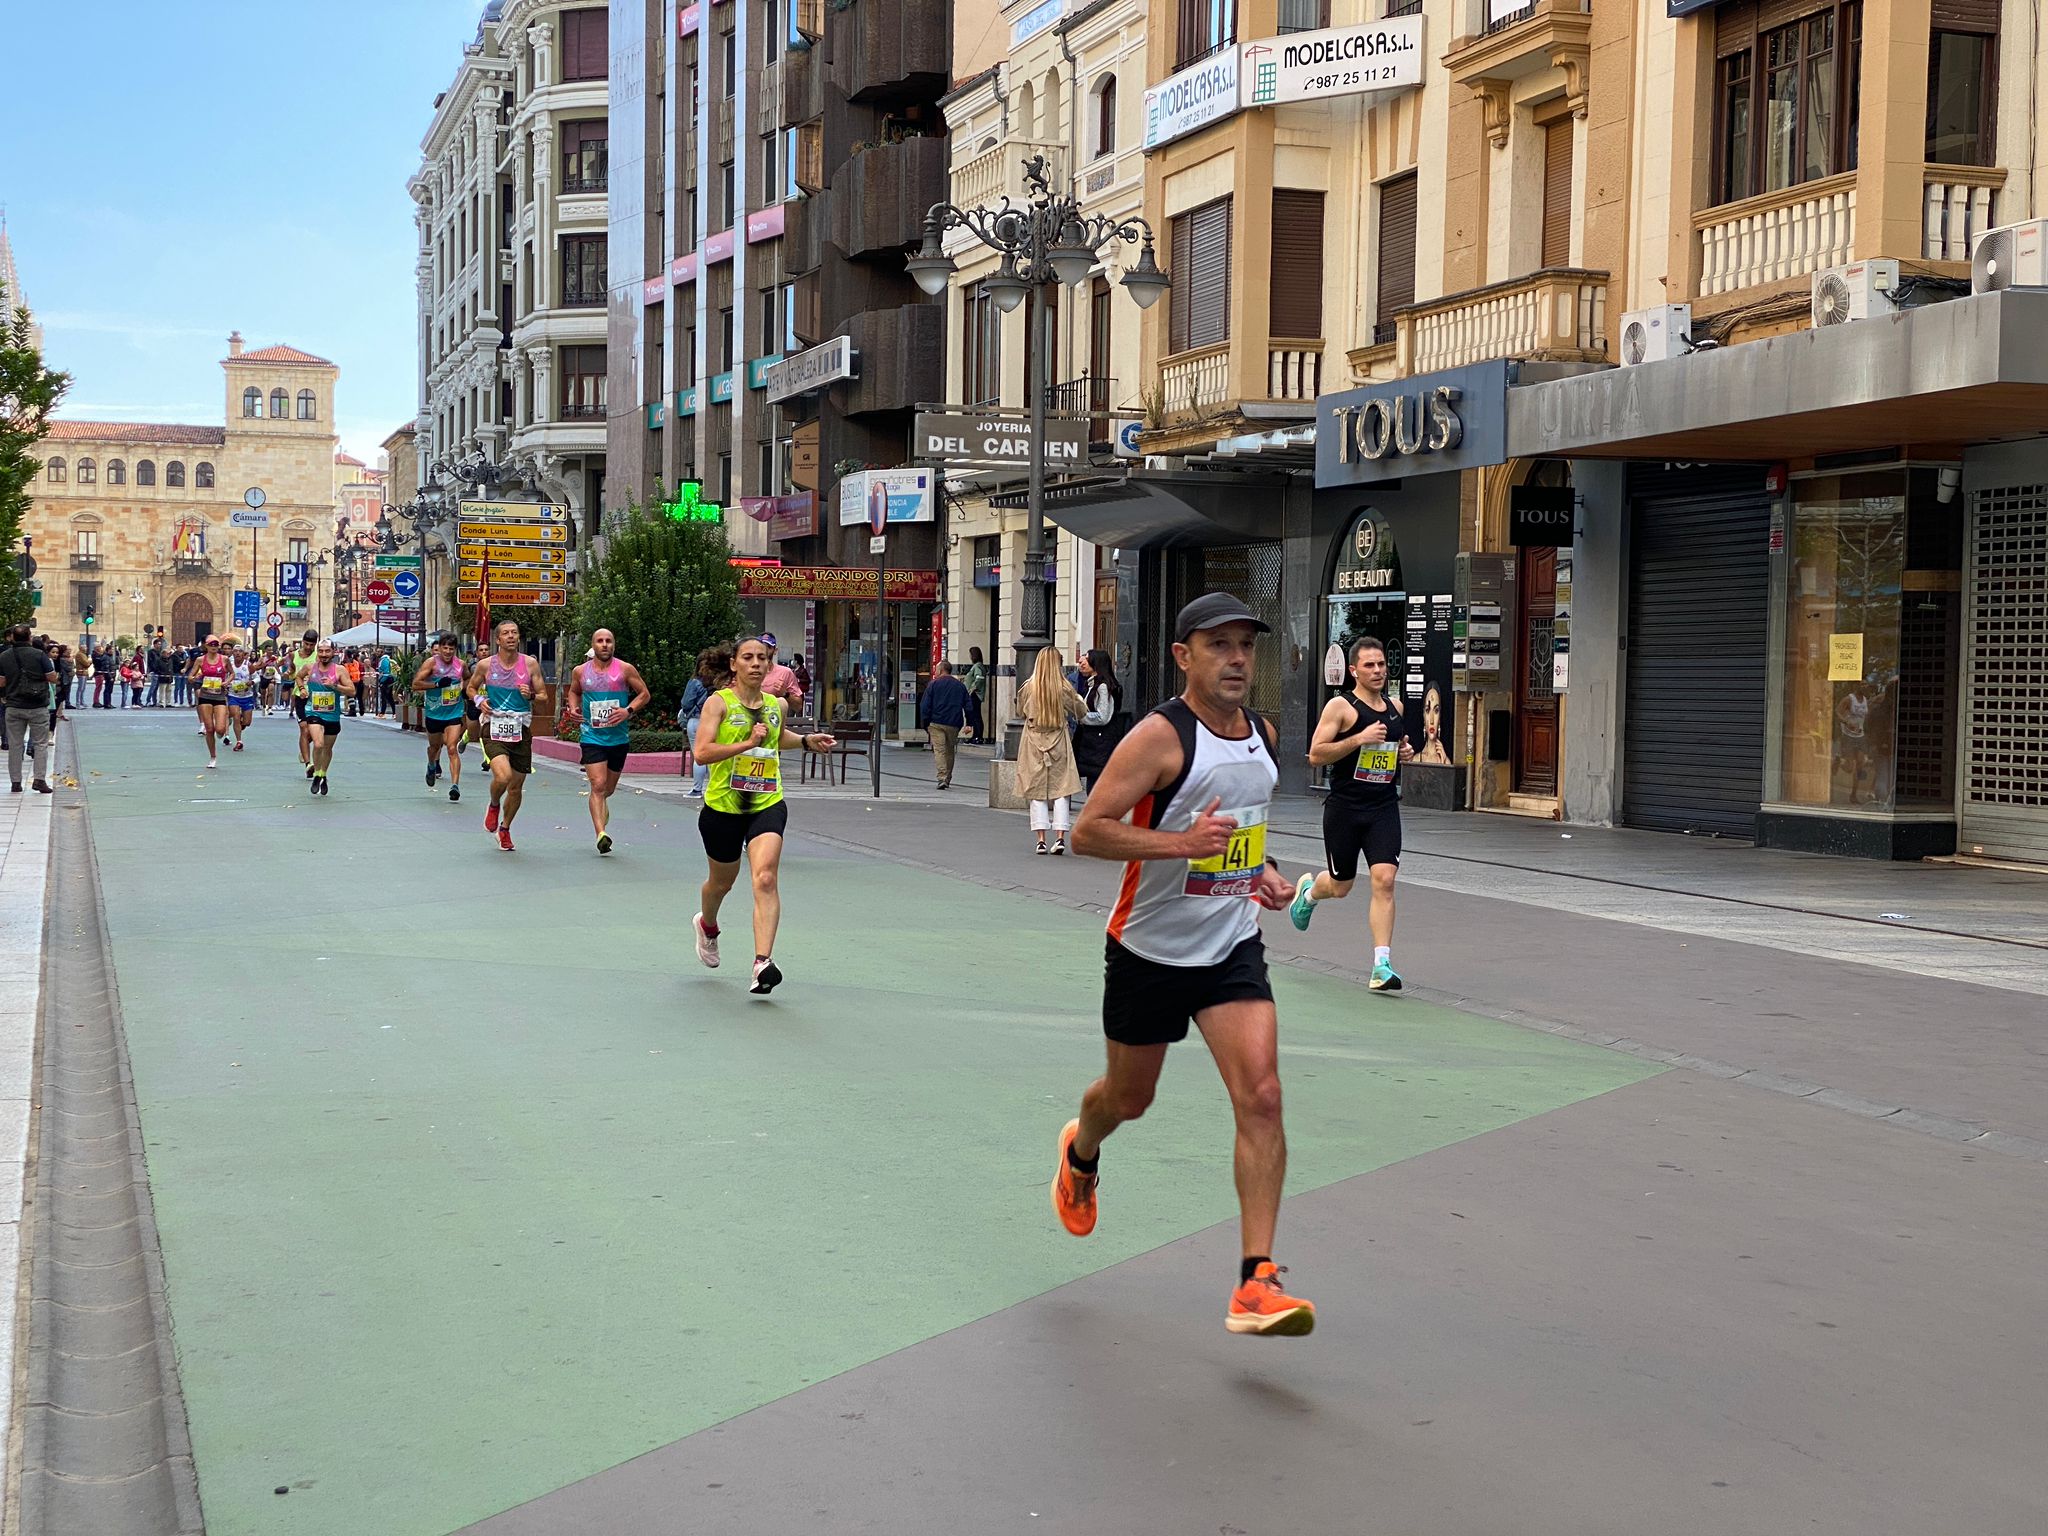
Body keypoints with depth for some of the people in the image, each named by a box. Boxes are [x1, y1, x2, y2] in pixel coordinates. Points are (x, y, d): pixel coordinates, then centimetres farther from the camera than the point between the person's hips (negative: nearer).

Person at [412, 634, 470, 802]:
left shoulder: (460, 664, -1)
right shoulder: (431, 663, -11)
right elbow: (415, 684, -16)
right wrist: (437, 684, -24)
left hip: (454, 713, 0)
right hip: (434, 712, 0)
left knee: (452, 748, -14)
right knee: (434, 746, 20)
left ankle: (455, 785, -20)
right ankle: (431, 767, 53)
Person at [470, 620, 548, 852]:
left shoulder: (530, 664, 0)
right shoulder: (486, 665, -1)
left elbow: (544, 699, 4)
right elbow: (471, 688, 17)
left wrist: (531, 696, -18)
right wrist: (479, 700, -4)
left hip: (521, 730, 2)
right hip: (494, 728, -2)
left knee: (516, 786, 10)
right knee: (503, 776, -25)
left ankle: (505, 828, 34)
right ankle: (494, 805, 9)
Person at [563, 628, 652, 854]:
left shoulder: (626, 669, -3)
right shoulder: (580, 671, 2)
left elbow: (644, 693, 3)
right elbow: (573, 692, 21)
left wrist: (629, 711, -13)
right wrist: (573, 707, 1)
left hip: (619, 738, 1)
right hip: (592, 736, -1)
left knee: (609, 789, 15)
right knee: (598, 785, -17)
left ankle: (601, 810, 48)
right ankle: (601, 833, -24)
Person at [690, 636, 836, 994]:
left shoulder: (777, 705, 8)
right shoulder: (718, 702, -7)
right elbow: (702, 752, -18)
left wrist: (806, 741, 16)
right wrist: (748, 743, -25)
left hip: (768, 805, 2)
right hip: (723, 806, -1)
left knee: (766, 878, -21)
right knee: (721, 881, 19)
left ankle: (763, 962, -29)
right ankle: (707, 926, 54)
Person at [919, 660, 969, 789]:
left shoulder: (933, 685, 0)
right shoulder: (960, 685, 12)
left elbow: (924, 706, -3)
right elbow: (968, 706, 10)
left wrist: (926, 724, 2)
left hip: (936, 724, -4)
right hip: (954, 725, 4)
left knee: (939, 750, -7)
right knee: (949, 751, 16)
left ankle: (942, 778, -22)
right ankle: (948, 779, 22)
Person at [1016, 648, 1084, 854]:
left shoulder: (1028, 688, -5)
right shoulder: (1064, 689, -7)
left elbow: (1020, 711, 10)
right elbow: (1080, 712, 4)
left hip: (1034, 741, 1)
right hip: (1059, 742, -1)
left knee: (1037, 791, 6)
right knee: (1061, 790, 5)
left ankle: (1041, 839, 3)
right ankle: (1060, 837, -3)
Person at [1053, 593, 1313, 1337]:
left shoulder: (1262, 732, 5)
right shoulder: (1160, 736, -17)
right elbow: (1087, 831, -22)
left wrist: (1265, 869, 7)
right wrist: (1181, 842, -31)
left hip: (1233, 948, 4)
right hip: (1150, 951, -4)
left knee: (1261, 1096, -13)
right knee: (1128, 1096, 15)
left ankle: (1255, 1284, -11)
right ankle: (1080, 1154, 54)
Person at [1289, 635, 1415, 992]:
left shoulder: (1395, 706, 10)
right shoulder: (1340, 706, -8)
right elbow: (1316, 755, -14)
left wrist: (1406, 751, 6)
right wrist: (1359, 739, -23)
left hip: (1384, 806, 4)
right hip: (1344, 807, -3)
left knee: (1384, 879, -13)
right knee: (1340, 886, 10)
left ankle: (1381, 965, -13)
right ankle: (1307, 890, 48)